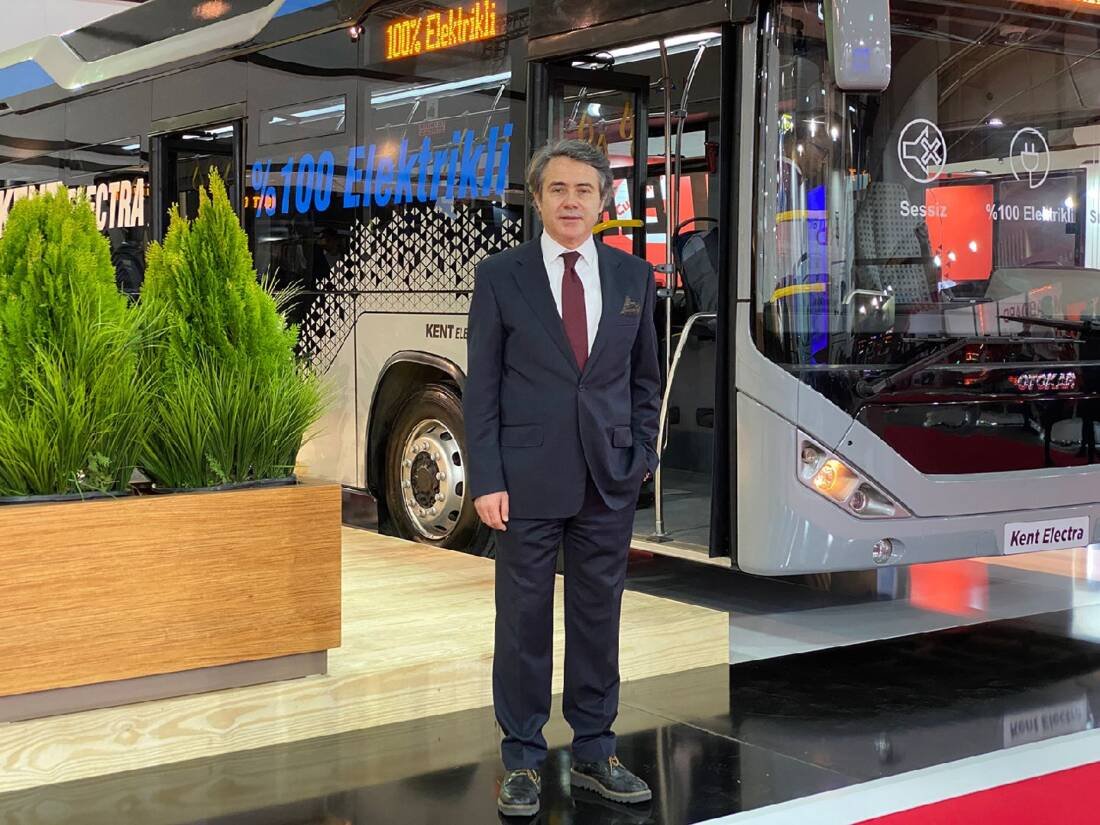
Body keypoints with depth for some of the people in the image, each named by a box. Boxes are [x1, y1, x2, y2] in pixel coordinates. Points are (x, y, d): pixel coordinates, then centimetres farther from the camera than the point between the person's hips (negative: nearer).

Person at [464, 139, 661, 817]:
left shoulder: (633, 277, 7)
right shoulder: (501, 276, -1)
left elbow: (646, 378, 14)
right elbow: (481, 387, -2)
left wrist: (642, 457, 4)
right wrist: (486, 480, -8)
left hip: (610, 481, 3)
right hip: (528, 479, -2)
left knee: (599, 617, 10)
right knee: (524, 620, 5)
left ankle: (595, 752, 23)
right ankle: (522, 759, 18)